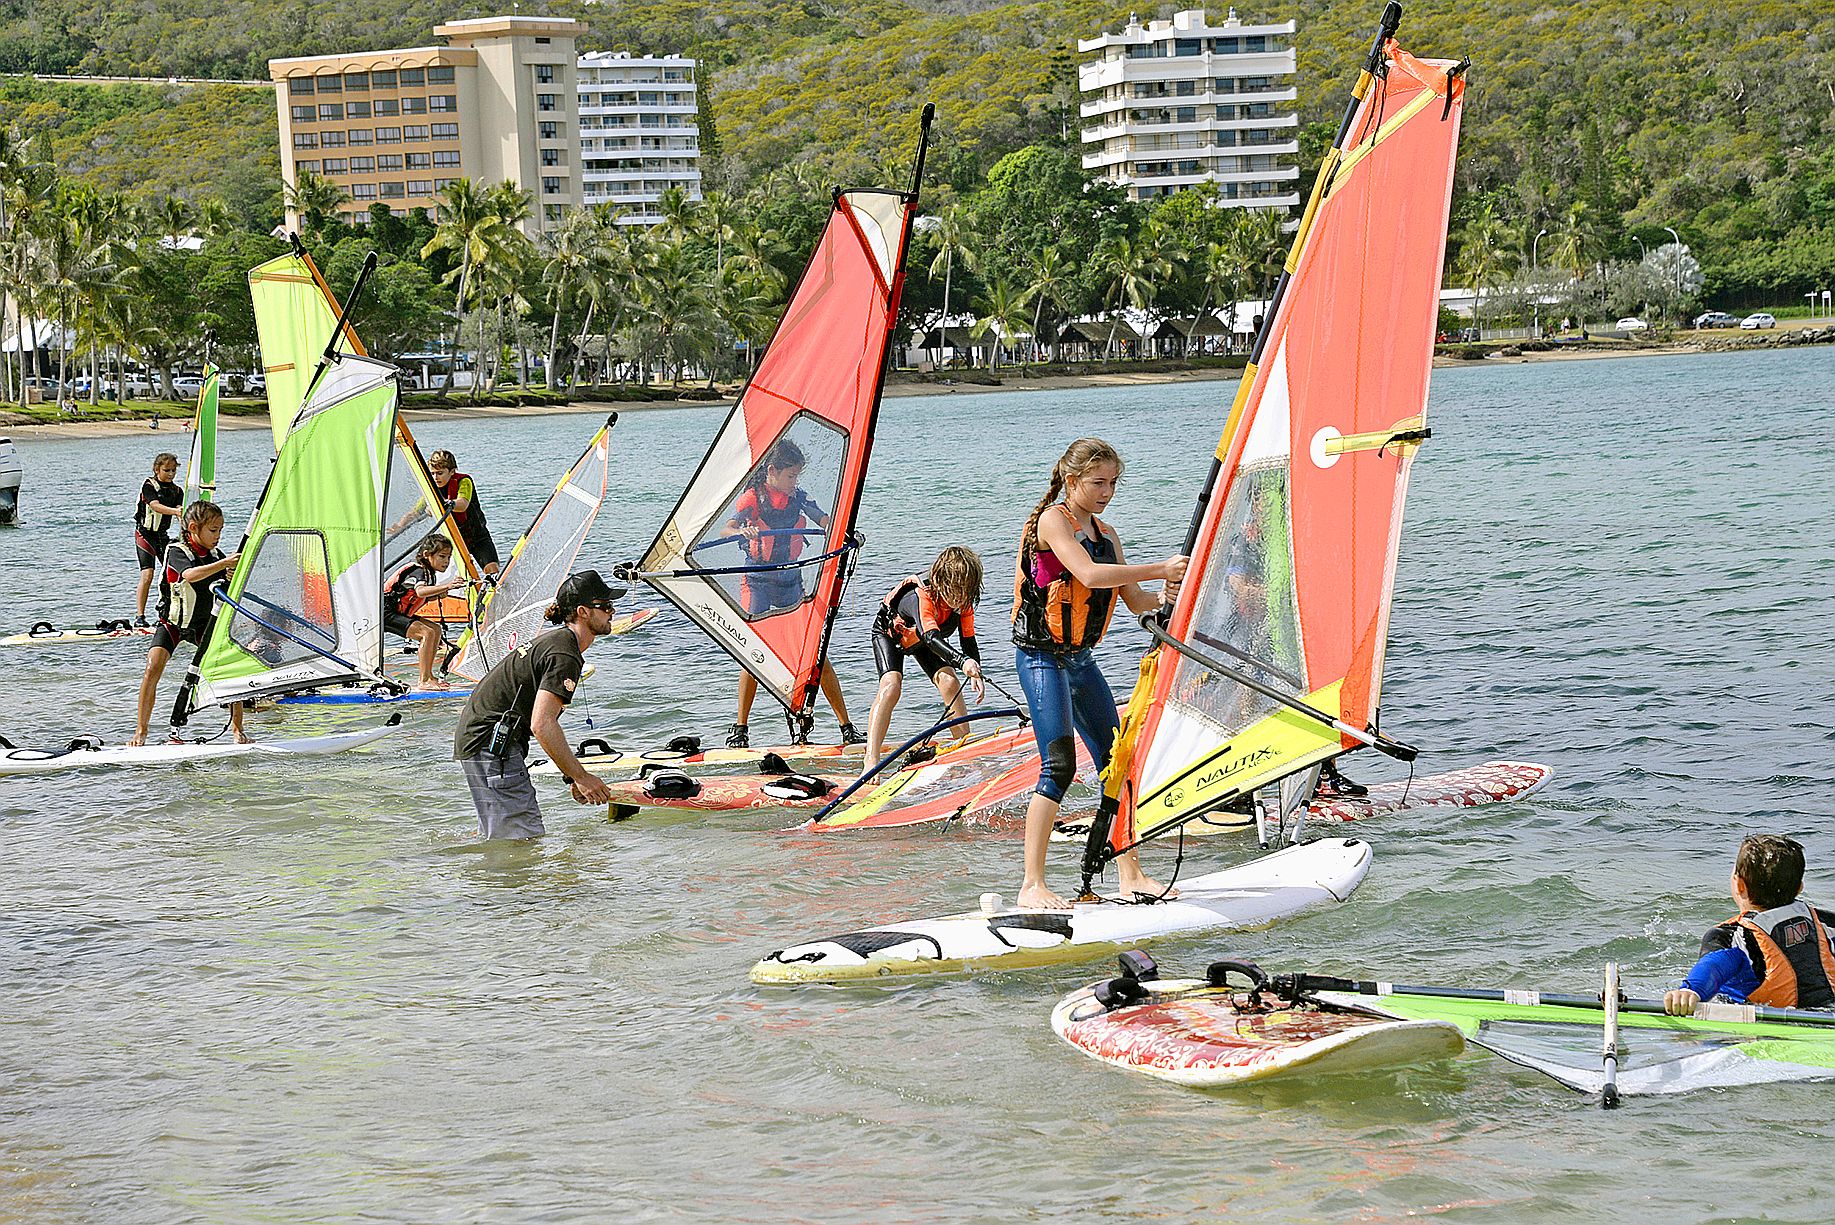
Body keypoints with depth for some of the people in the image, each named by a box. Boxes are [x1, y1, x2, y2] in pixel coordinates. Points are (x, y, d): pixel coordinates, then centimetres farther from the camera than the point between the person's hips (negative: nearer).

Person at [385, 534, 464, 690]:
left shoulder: (430, 573, 10)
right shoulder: (418, 571, -20)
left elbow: (422, 599, 21)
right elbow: (420, 591, -42)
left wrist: (437, 595, 3)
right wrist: (447, 586, -52)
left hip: (398, 612, 10)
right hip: (385, 613, -10)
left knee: (436, 630, 10)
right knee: (427, 633, -22)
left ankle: (428, 676, 11)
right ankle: (423, 682, -22)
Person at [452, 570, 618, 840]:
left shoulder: (554, 640, 17)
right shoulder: (565, 656, -17)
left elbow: (544, 721, 22)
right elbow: (542, 725, -25)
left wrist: (573, 777, 18)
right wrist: (580, 777, -19)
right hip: (491, 745, -11)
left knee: (495, 835, 18)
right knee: (525, 839, -13)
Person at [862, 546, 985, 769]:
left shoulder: (963, 602, -25)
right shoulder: (921, 596, -44)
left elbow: (969, 642, -23)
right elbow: (931, 638, -57)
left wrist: (975, 673, -42)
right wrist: (962, 661, -72)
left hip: (920, 640, 6)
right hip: (889, 633, -6)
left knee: (950, 683, -14)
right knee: (891, 686, -27)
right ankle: (871, 761, -32)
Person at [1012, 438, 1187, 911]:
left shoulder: (1105, 533, 15)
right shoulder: (1053, 521, -10)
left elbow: (1134, 600, 12)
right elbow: (1089, 575, -26)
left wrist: (1162, 598, -11)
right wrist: (1160, 568, -25)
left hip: (1080, 658, 9)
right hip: (1042, 656, -9)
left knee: (1115, 760, 9)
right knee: (1059, 765, -17)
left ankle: (1131, 876, 18)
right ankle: (1032, 886, -17)